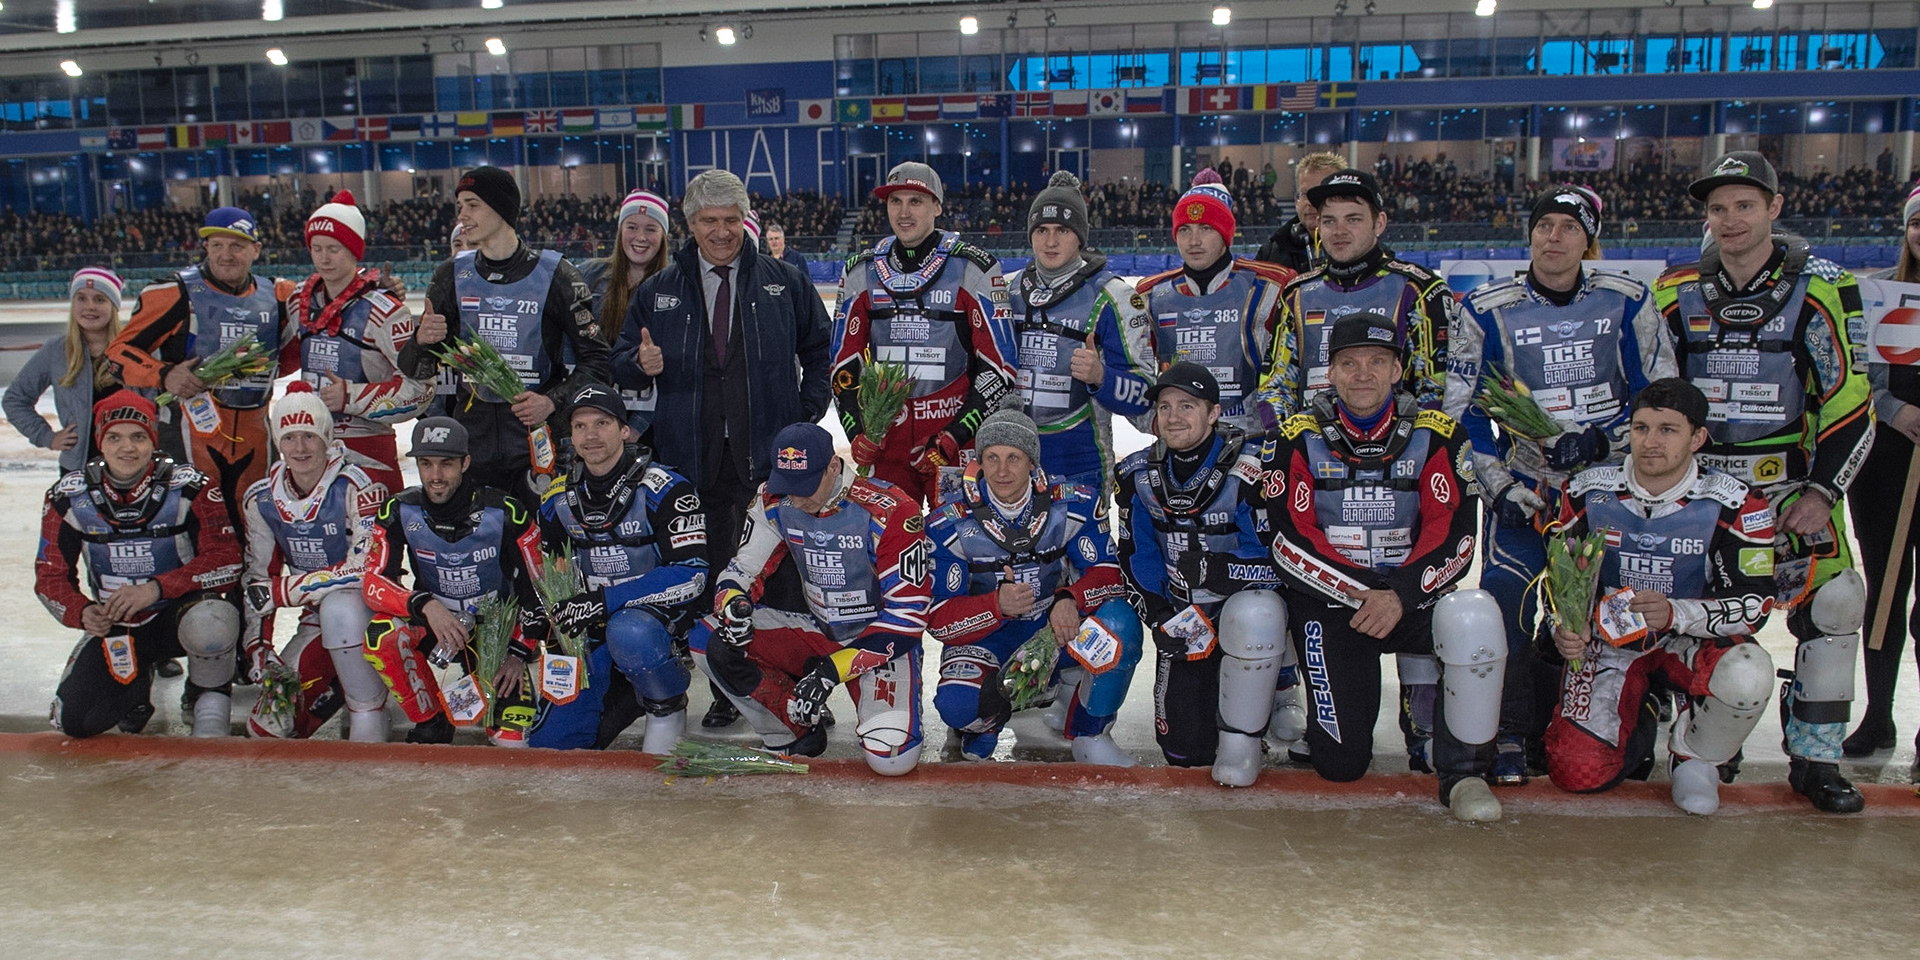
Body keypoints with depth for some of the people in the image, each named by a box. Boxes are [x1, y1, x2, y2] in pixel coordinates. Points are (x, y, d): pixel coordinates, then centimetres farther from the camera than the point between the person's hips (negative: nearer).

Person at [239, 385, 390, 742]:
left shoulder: (355, 487, -19)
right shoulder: (261, 501, 1)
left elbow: (364, 568, -26)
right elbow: (258, 578, 9)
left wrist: (282, 591, -22)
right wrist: (257, 646, 0)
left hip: (371, 605, -6)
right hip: (319, 618, 6)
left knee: (338, 608, -41)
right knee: (268, 728, -3)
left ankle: (368, 722, -25)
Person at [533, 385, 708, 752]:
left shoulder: (663, 489, -16)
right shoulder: (559, 498, 4)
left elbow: (691, 574, -23)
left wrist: (606, 600, -28)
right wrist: (549, 607, -2)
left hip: (659, 611, -6)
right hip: (592, 627, 6)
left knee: (628, 633, -40)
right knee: (549, 741, -2)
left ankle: (668, 708, -13)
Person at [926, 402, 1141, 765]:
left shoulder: (1074, 504, -13)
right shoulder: (950, 524, -16)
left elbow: (1110, 572, -14)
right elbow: (938, 619, -17)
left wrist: (1071, 599, -36)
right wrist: (997, 606, -36)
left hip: (1059, 627, 2)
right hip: (985, 636, -1)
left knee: (1121, 621, -28)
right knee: (957, 703, -31)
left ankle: (1090, 735, -5)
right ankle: (987, 721, 11)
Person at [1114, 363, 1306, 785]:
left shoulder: (1251, 468, -18)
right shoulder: (1138, 474, -3)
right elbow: (1136, 560, 1)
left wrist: (1222, 570, -32)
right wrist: (1163, 620, -10)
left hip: (1254, 607, -4)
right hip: (1183, 620, 4)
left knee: (1251, 614, -42)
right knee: (1184, 750, -2)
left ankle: (1242, 736, -17)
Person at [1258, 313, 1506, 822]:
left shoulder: (1436, 435, 1)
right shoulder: (1297, 438, -2)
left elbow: (1453, 531, -8)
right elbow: (1292, 539, -8)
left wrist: (1400, 595, -23)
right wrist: (1363, 593, -19)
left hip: (1413, 599, 2)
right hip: (1327, 604, -1)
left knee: (1474, 616, -33)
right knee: (1343, 764, -12)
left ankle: (1463, 772, -13)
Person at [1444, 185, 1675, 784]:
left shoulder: (1628, 303, -1)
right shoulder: (1487, 310, -3)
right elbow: (1462, 408, -2)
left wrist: (1602, 440, -17)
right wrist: (1499, 485, -9)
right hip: (1523, 483, -1)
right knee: (1505, 595, -14)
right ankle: (1511, 733, 0)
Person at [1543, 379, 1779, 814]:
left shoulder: (1734, 504, -13)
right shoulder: (1589, 492, -7)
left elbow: (1754, 604, -16)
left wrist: (1676, 614, -33)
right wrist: (1564, 628, -17)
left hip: (1693, 642, -1)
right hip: (1610, 640, 1)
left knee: (1748, 676, -37)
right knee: (1578, 772, -16)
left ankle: (1694, 755, -2)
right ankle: (1638, 725, 21)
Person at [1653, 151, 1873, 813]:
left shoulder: (1821, 289, -4)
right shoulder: (1674, 295, 2)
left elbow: (1850, 402, -4)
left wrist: (1821, 492, -10)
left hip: (1792, 481, -1)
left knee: (1834, 603, -10)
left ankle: (1815, 759, 5)